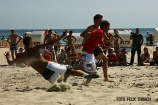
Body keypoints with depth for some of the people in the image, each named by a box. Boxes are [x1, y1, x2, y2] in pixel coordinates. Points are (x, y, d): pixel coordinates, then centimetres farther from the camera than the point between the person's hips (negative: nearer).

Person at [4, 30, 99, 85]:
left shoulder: (23, 56, 9)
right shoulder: (35, 48, 2)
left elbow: (10, 63, 17)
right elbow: (50, 43, -5)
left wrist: (7, 57, 39)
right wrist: (63, 36, -2)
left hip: (46, 74, 2)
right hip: (49, 66, -2)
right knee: (70, 70, 0)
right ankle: (86, 75, -20)